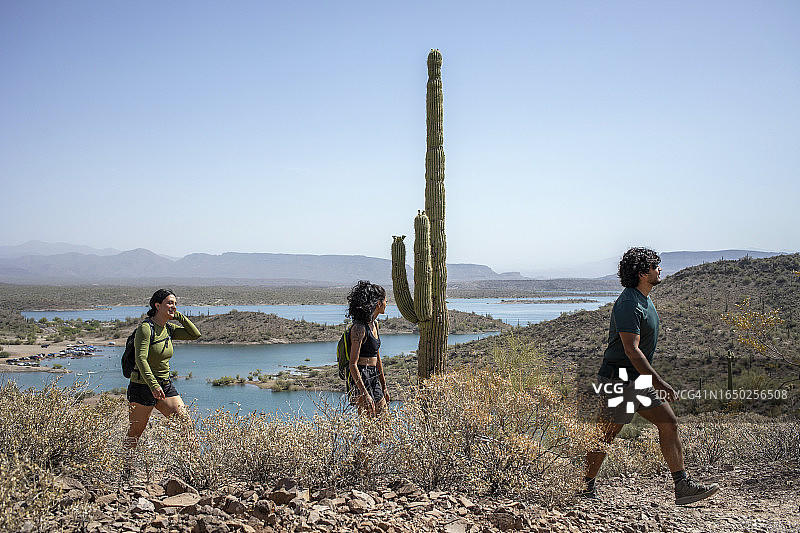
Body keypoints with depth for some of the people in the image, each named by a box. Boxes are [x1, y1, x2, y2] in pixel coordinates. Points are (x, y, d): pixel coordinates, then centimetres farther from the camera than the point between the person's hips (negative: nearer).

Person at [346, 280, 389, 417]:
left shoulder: (374, 324, 12)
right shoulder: (359, 328, -16)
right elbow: (353, 365, -20)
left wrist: (384, 386, 21)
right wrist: (364, 394, -25)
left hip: (374, 378, 9)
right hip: (361, 379, -9)